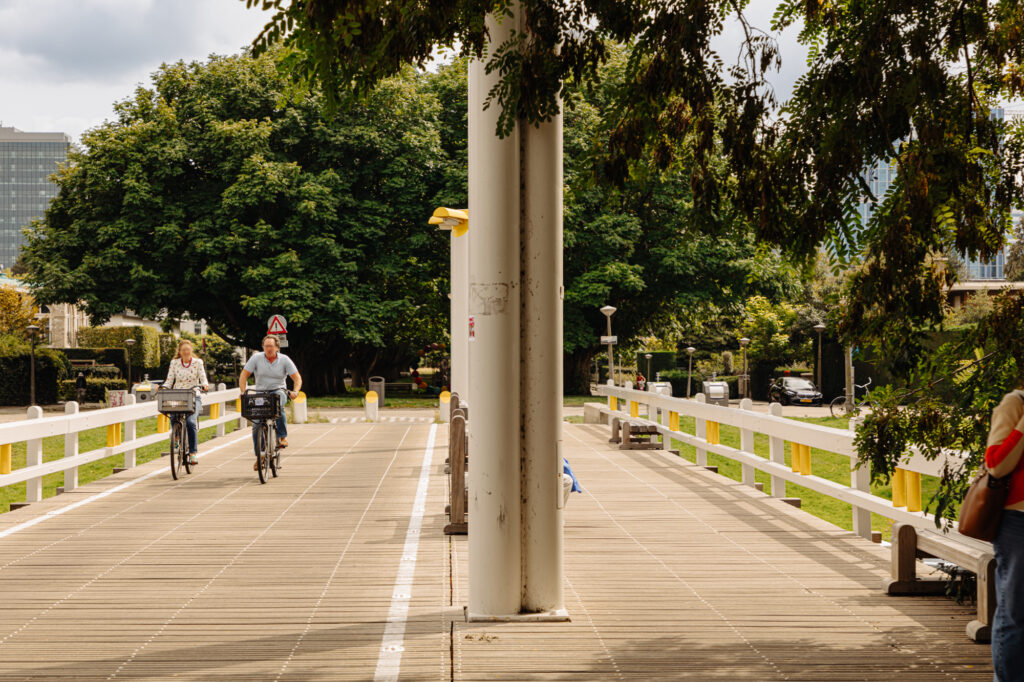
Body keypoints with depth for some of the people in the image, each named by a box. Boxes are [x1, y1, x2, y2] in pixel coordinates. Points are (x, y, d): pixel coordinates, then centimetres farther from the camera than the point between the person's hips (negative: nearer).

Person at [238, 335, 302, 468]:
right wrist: (243, 392, -16)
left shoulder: (284, 360, -1)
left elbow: (297, 378, -2)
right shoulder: (257, 358, 0)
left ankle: (283, 437, -26)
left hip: (279, 391, -2)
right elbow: (244, 375, -1)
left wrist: (295, 391, -21)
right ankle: (259, 457, 3)